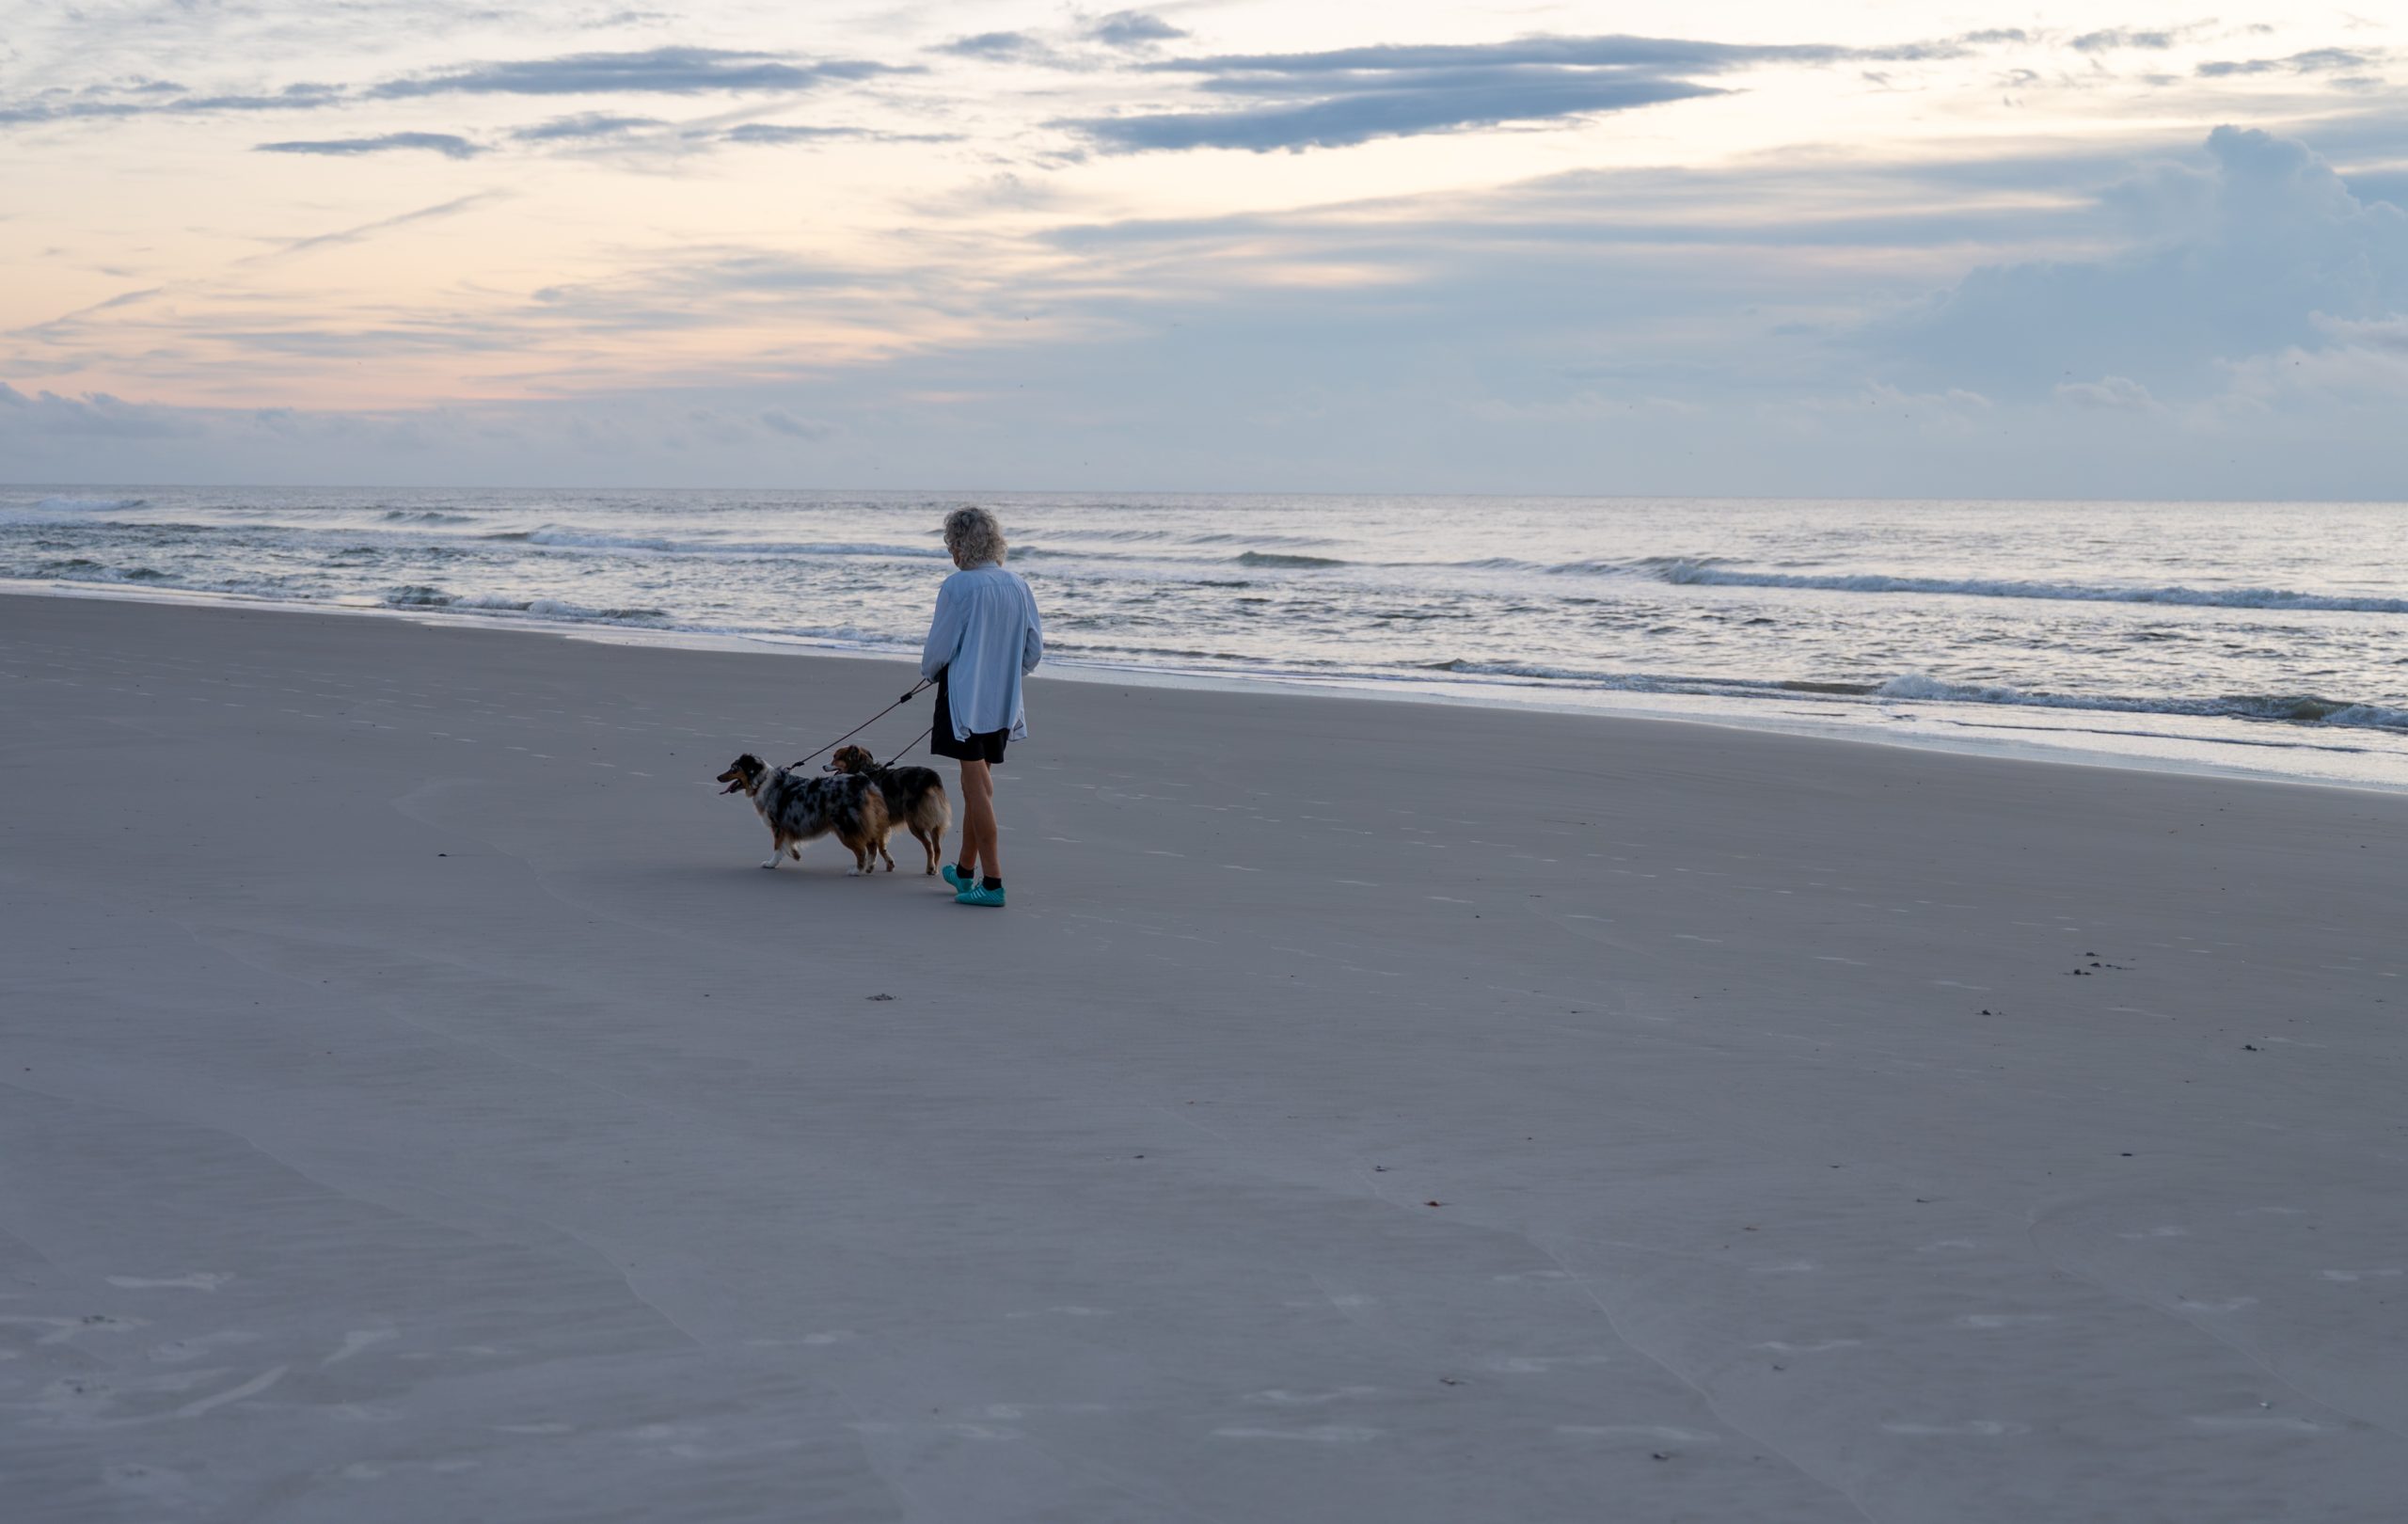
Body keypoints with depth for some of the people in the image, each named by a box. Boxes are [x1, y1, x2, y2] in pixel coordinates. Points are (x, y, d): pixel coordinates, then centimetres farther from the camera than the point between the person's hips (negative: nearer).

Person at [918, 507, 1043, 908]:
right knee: (977, 784, 18)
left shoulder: (958, 587, -15)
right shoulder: (1018, 586, 3)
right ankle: (965, 870, 30)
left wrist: (929, 671, 11)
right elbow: (1034, 650, 7)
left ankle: (993, 882, -8)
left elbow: (939, 646, -10)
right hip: (1004, 700, 6)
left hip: (964, 696, -6)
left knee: (978, 787, -5)